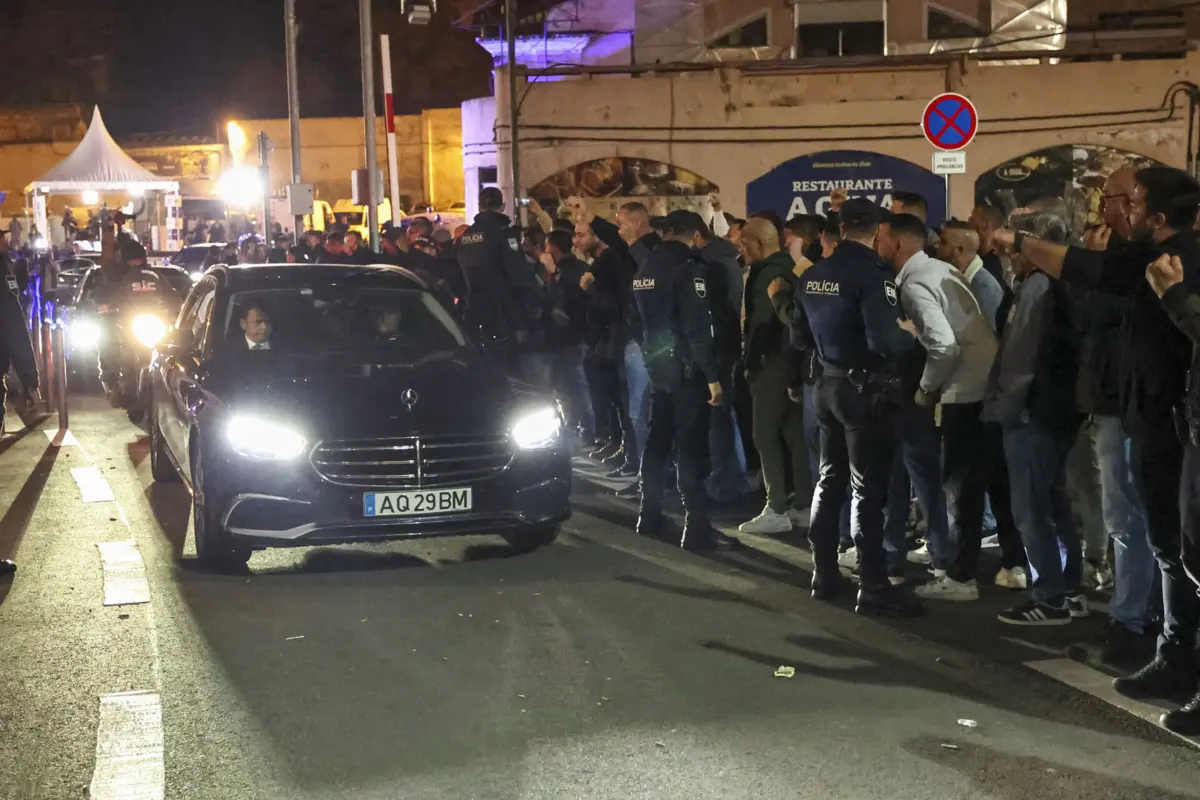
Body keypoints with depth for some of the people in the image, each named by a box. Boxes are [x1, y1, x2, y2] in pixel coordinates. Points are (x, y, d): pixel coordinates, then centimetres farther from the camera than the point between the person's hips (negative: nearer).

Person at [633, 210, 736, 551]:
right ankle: (697, 529, -7)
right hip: (686, 368, -8)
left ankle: (650, 518, 22)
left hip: (658, 365, 8)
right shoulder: (688, 267, -15)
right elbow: (698, 329, -19)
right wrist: (712, 375, -18)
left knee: (657, 442, 15)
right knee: (692, 448, -7)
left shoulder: (645, 268, 11)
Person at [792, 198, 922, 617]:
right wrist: (908, 334, -8)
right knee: (868, 489, -2)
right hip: (865, 388, -7)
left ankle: (824, 574, 23)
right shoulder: (871, 272, -18)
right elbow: (884, 339, -27)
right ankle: (873, 587, 2)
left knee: (830, 479, 16)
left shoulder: (813, 274, 4)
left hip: (829, 383, 7)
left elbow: (803, 335, 14)